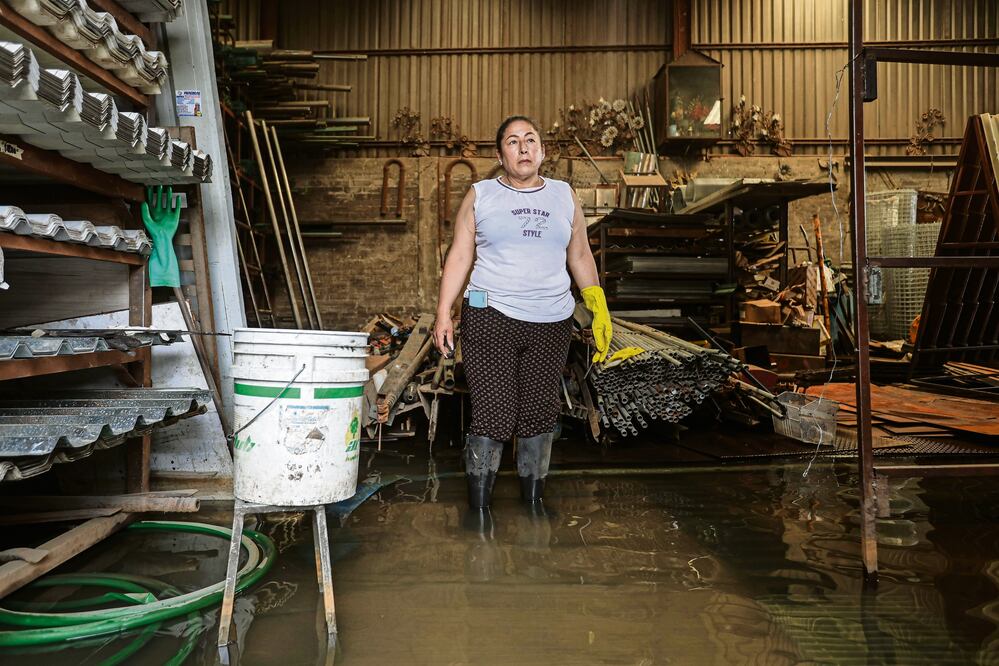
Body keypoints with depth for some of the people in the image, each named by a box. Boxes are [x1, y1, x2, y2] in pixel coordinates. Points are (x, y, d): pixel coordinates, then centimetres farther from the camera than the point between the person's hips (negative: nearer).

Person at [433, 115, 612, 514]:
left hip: (551, 324, 3)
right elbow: (459, 257, 5)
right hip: (490, 318, -2)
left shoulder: (564, 196, 14)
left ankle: (533, 504, 21)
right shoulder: (480, 196, 8)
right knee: (492, 417, -8)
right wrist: (443, 313, -3)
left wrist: (599, 310, 12)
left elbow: (580, 257, 18)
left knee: (539, 416, 7)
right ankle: (478, 509, 5)